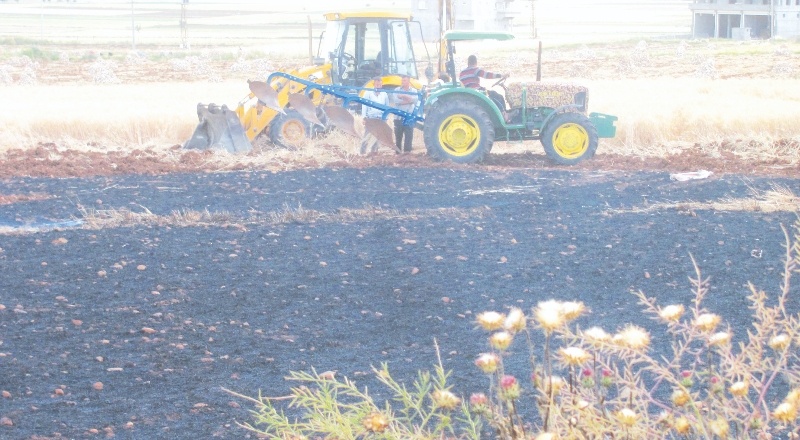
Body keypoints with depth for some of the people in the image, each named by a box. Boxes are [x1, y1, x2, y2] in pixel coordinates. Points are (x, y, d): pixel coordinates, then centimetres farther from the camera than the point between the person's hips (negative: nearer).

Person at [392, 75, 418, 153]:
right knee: (398, 136, 5)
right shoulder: (397, 90, 6)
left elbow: (415, 99, -13)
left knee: (409, 136, -3)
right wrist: (408, 101, -13)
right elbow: (395, 100, -12)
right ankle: (398, 152, 13)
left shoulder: (413, 91, 7)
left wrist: (403, 96, -17)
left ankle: (407, 151, 1)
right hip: (398, 117, 0)